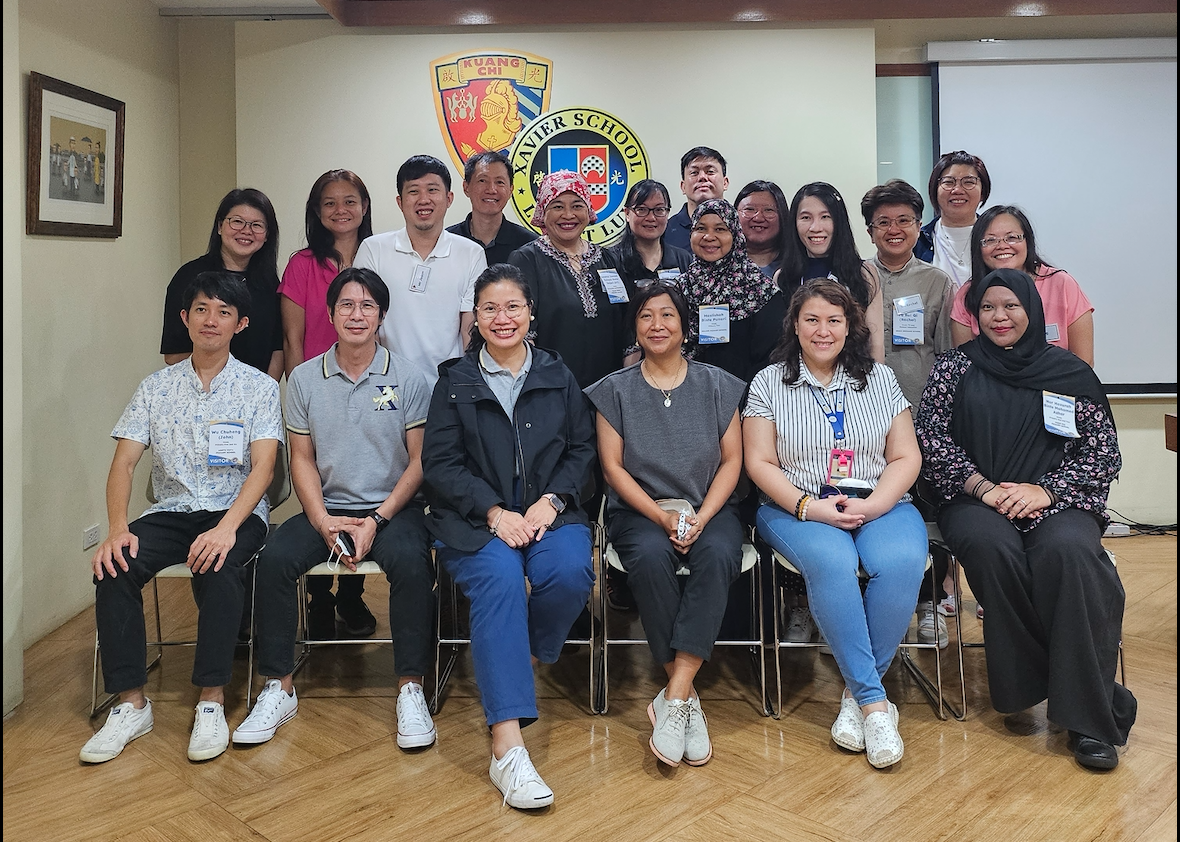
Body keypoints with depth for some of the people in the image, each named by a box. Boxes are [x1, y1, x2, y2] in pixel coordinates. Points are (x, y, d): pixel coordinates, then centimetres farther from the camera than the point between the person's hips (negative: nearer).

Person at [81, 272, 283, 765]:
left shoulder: (259, 388, 1)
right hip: (171, 511, 3)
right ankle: (131, 704, -14)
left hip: (237, 512, -3)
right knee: (115, 566, -25)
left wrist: (227, 527, -28)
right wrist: (117, 529, -16)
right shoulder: (156, 388, 10)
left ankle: (212, 702, -22)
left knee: (217, 566, -34)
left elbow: (263, 466, -10)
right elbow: (124, 463, 3)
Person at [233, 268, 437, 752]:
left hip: (391, 507, -2)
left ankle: (410, 689, -20)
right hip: (327, 508, 3)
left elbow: (419, 461, -2)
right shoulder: (304, 378, 7)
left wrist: (377, 520, -13)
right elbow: (302, 458, 8)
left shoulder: (408, 378, 0)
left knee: (410, 562, -32)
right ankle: (279, 689, -9)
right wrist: (322, 521, -9)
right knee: (274, 560, -23)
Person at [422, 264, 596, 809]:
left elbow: (583, 450, 9)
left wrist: (550, 502, -9)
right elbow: (439, 464, 2)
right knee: (499, 579, -32)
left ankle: (527, 659, 1)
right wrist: (494, 512, -13)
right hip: (475, 518, -1)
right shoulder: (454, 382, 10)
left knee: (570, 572, -31)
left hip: (549, 512, 2)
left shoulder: (558, 376, 15)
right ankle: (507, 746, -37)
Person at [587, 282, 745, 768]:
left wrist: (700, 519, -11)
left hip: (709, 508, 1)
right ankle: (687, 697, -24)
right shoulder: (615, 390, 8)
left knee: (718, 554, -34)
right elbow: (613, 466, 1)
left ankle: (673, 699, -33)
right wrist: (662, 517, -13)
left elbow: (731, 460, 5)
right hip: (640, 510, 0)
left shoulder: (717, 385, 11)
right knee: (650, 558, -34)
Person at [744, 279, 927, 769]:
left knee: (902, 562, -31)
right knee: (833, 563, -35)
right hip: (797, 508, -2)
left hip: (879, 505, 2)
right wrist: (810, 507, -14)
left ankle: (857, 693, -15)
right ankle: (874, 700, -23)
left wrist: (871, 506, -10)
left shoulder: (879, 379, 15)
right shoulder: (769, 383, 9)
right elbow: (760, 462, 1)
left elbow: (906, 457, 8)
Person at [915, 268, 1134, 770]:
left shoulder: (1069, 373, 11)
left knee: (1069, 551, -33)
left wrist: (1045, 489, -11)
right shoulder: (954, 367, 11)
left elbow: (1105, 452, 5)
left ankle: (1089, 717, -24)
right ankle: (1024, 686, -18)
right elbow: (932, 440, 3)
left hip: (1055, 502, 0)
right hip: (973, 500, 0)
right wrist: (984, 487, -11)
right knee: (992, 547, -35)